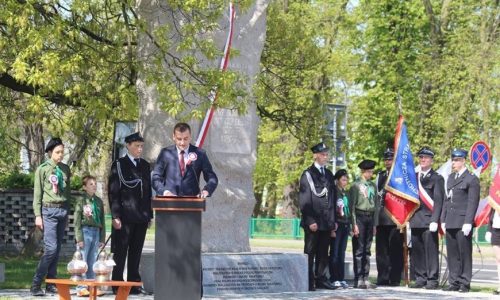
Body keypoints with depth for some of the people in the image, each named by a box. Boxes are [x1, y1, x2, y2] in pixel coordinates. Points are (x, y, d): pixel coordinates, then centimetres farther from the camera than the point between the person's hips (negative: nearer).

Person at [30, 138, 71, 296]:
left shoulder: (65, 168, 11)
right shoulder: (42, 169, -2)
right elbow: (37, 194, -2)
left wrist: (67, 212, 14)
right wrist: (38, 215, -7)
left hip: (63, 210, 5)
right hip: (49, 210, -5)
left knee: (57, 249, 5)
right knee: (51, 248, -13)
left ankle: (51, 284, 11)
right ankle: (36, 284, -8)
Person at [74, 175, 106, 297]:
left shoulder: (99, 201, 13)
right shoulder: (81, 201, -1)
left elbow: (102, 221, 16)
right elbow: (77, 221, -4)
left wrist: (102, 238, 13)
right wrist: (79, 238, -10)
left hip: (96, 232, 4)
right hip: (85, 231, -4)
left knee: (92, 262, 7)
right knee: (82, 261, -3)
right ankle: (81, 287, -1)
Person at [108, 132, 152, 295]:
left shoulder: (145, 165, 15)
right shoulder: (119, 165, -2)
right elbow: (113, 192, -6)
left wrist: (149, 214, 13)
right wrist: (115, 216, -12)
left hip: (141, 217, 5)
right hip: (125, 216, -5)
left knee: (136, 253, 9)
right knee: (120, 252, 0)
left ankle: (134, 284, 14)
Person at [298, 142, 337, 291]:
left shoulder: (328, 175, 15)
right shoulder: (307, 174, -4)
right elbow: (304, 200, -9)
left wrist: (333, 221, 13)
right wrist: (310, 221, -15)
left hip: (326, 222, 6)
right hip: (313, 222, -6)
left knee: (323, 253, 9)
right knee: (310, 253, -1)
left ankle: (321, 279, 15)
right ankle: (309, 282, 1)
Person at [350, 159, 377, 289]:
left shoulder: (373, 186, 12)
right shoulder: (356, 185, -4)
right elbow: (352, 206, -7)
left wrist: (374, 223, 14)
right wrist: (354, 224, -12)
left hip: (370, 218, 6)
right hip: (360, 216, -6)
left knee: (367, 250, 8)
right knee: (359, 250, -4)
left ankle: (365, 278, 11)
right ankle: (358, 280, -2)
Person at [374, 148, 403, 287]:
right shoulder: (380, 176, 18)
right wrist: (375, 220, 12)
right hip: (382, 219, 5)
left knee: (395, 250, -5)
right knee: (381, 250, 5)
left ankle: (394, 279, -1)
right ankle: (382, 279, 10)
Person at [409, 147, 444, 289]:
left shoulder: (437, 178, 1)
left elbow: (438, 201, -6)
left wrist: (435, 220, -14)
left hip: (429, 220, -5)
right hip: (415, 221, 5)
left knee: (431, 251, -5)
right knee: (416, 251, 6)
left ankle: (432, 279, -1)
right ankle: (420, 279, 13)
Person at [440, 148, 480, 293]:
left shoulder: (471, 179, -4)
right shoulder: (451, 177, 18)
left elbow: (473, 202, -10)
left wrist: (468, 222, -16)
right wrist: (443, 219, 14)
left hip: (463, 223, -7)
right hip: (450, 223, 7)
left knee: (465, 253, -2)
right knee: (452, 254, 8)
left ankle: (465, 283, 3)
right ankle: (454, 282, 13)